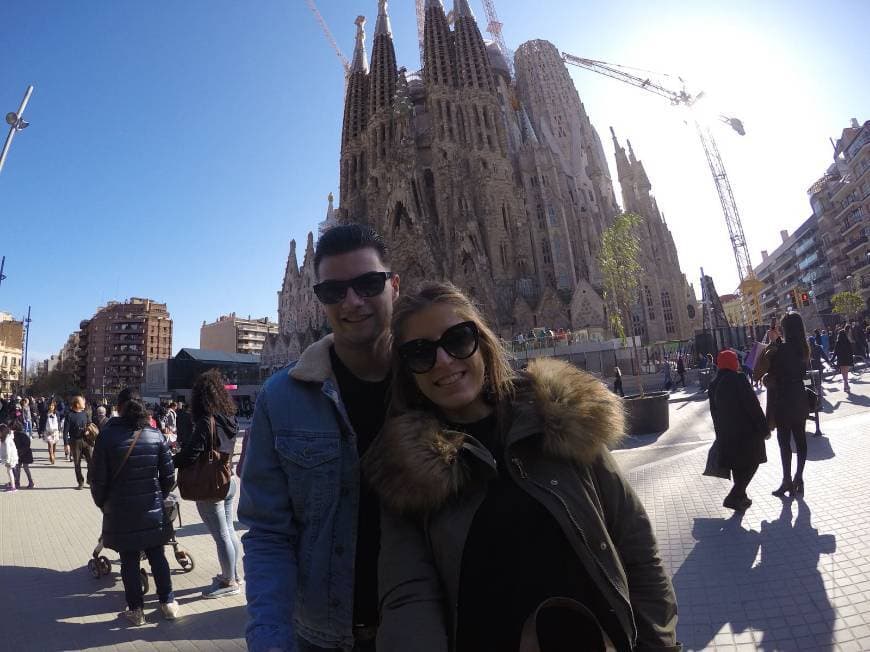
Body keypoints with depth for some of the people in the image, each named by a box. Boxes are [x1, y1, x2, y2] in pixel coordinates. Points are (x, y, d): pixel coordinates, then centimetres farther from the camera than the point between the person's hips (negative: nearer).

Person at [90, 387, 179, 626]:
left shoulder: (107, 436, -11)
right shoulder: (155, 436, -6)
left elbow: (99, 479, -7)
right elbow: (169, 476, -3)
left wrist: (102, 503, 11)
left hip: (120, 510, -2)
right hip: (152, 508, 2)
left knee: (129, 559, 12)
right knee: (157, 555, 15)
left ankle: (136, 610, 21)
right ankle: (168, 602, 22)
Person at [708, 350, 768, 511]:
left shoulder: (713, 385, 7)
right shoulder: (739, 379, -14)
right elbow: (753, 405, -15)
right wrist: (764, 429, -8)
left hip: (726, 433, 6)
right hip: (746, 430, -6)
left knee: (738, 466, 18)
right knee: (751, 464, 4)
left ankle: (741, 497, 26)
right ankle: (733, 497, -5)